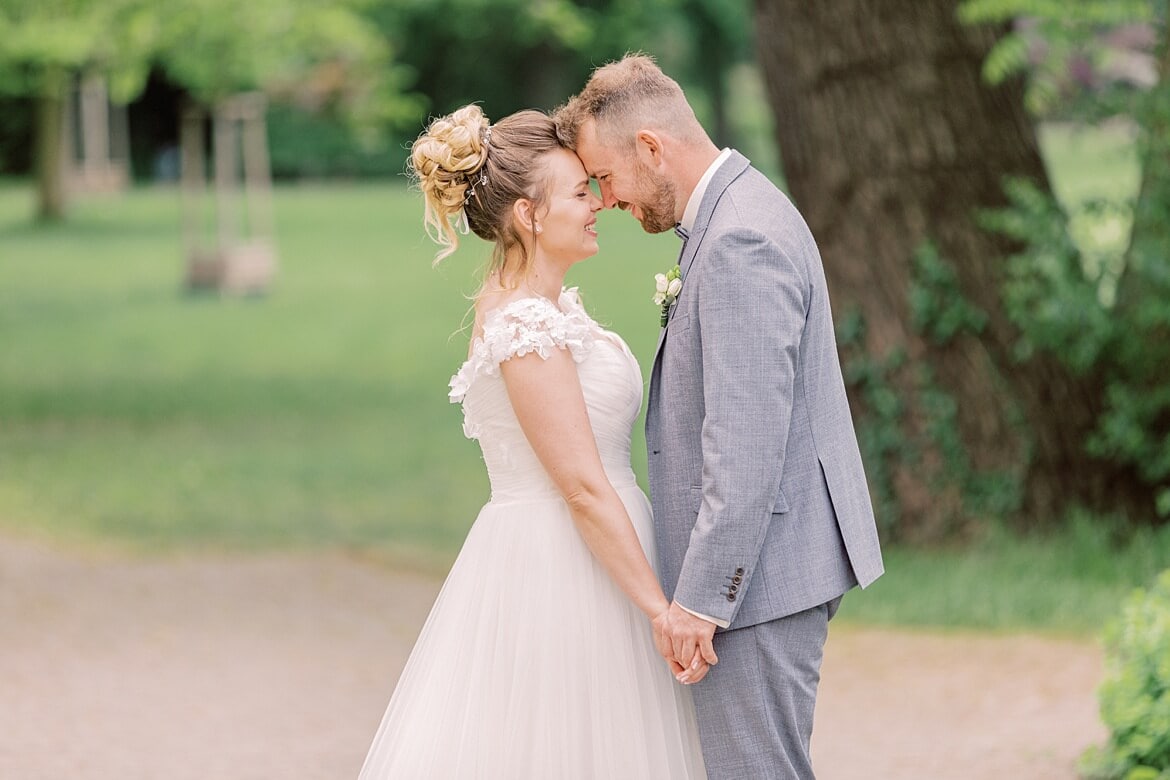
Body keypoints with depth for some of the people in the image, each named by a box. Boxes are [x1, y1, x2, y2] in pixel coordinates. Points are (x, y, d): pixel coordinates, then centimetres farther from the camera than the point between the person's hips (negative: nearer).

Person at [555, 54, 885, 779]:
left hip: (758, 569, -11)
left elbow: (747, 447, -24)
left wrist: (700, 600, -22)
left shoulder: (740, 243, -20)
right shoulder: (743, 214, 14)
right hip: (783, 558, 11)